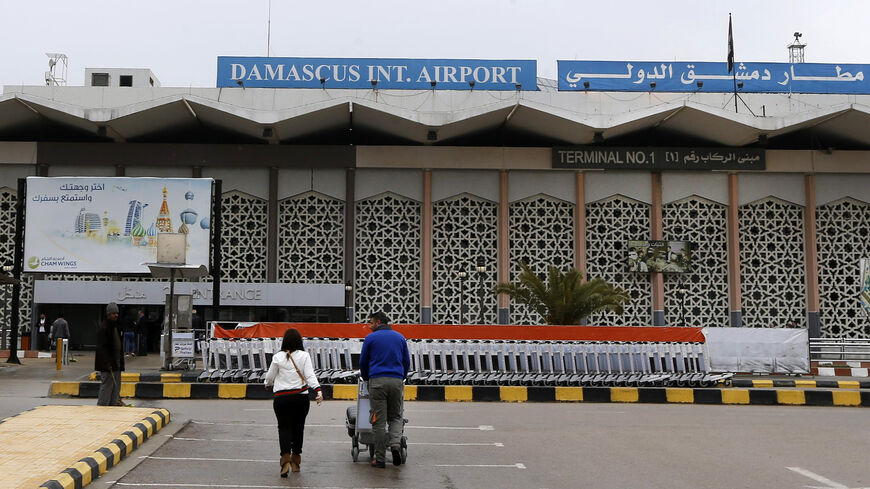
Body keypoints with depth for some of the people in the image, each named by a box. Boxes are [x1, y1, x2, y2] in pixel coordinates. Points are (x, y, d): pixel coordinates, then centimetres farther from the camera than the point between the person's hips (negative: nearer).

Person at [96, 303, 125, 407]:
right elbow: (101, 348, -18)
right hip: (107, 366, -9)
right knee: (106, 387, -7)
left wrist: (121, 362, 16)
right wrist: (107, 364, -22)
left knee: (116, 389, 11)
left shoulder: (116, 327, 16)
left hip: (116, 365, 9)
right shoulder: (103, 327, -12)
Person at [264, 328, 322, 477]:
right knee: (298, 427, 13)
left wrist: (268, 385, 30)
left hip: (281, 397, -1)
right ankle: (295, 460, 21)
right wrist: (318, 391, -16)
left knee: (284, 427, 1)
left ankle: (286, 458, -18)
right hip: (301, 397, 1)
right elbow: (310, 375, -11)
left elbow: (270, 376, 9)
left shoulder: (278, 357, -2)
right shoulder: (304, 356, -1)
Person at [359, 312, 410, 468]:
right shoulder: (400, 337, 14)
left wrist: (366, 379, 27)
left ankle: (380, 459, 1)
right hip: (397, 381, 3)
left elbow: (363, 362, 11)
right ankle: (396, 443, -12)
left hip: (377, 380, -3)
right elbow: (407, 361, 18)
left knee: (379, 421, 0)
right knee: (395, 417, 15)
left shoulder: (370, 338, 5)